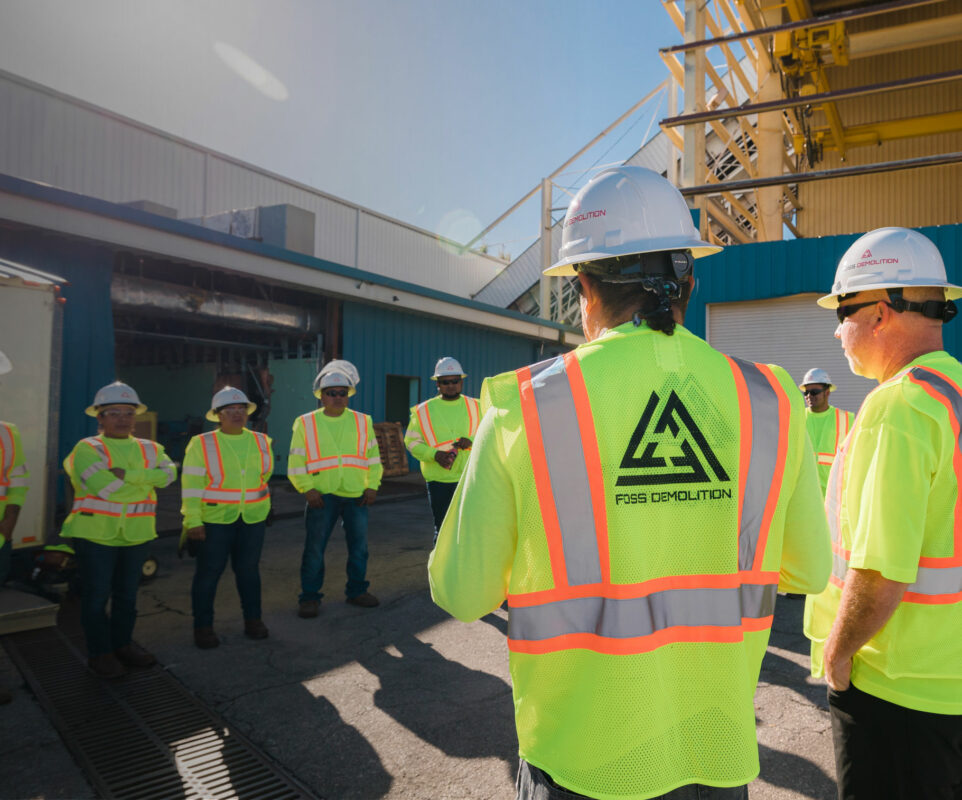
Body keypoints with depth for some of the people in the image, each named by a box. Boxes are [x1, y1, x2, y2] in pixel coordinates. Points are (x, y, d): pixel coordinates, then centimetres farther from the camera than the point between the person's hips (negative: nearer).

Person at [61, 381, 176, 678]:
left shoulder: (150, 449, 9)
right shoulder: (87, 448, -6)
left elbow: (169, 473, -11)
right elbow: (103, 487, -21)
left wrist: (127, 474, -22)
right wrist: (147, 480, -10)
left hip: (136, 534, 5)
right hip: (96, 533, -4)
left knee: (127, 594, 14)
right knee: (97, 595, 3)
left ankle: (122, 644, 30)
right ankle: (99, 653, 18)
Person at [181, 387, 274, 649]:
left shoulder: (260, 441, 6)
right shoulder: (202, 444, -6)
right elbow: (191, 484, -9)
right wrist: (193, 521, -13)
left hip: (253, 517, 3)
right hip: (214, 518, -3)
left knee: (248, 569, 11)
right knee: (209, 571, 3)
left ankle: (253, 620, 24)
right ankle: (203, 627, 16)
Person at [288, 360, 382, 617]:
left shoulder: (362, 421, 10)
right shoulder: (306, 423, 4)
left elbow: (373, 457, 11)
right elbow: (296, 462, 3)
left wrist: (372, 486, 2)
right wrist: (307, 489, -8)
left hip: (356, 495, 2)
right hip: (321, 496, -2)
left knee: (359, 546, 9)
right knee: (314, 548, 0)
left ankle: (356, 590, 26)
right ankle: (309, 597, 15)